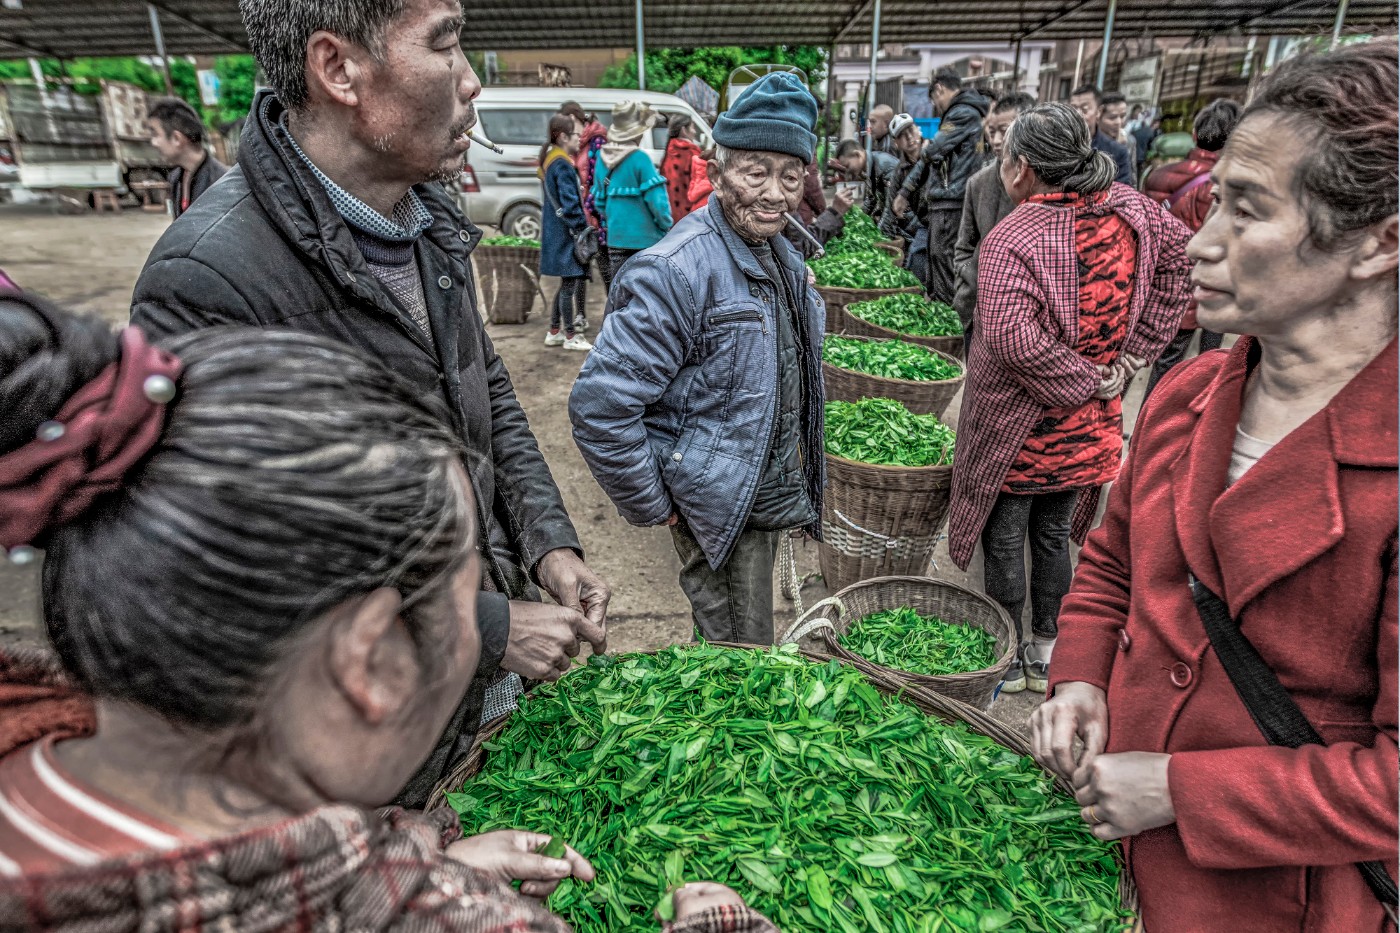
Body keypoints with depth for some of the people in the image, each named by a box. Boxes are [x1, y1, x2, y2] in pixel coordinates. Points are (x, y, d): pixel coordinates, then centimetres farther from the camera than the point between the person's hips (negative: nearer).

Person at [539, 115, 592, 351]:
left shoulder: (550, 160, 15)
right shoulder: (562, 165, -16)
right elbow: (569, 204, -20)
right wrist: (582, 229, -15)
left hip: (555, 231, 10)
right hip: (566, 233, -10)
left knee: (567, 283, 16)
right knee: (571, 283, -2)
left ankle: (554, 332, 23)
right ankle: (570, 337, 6)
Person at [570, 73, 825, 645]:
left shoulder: (781, 255, 6)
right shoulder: (675, 273, -24)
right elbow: (599, 407, -27)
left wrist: (799, 485, 18)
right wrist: (653, 507, -17)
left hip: (773, 493, 8)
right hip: (720, 508, -8)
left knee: (732, 657, 26)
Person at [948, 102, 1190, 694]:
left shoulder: (1010, 240, -23)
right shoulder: (1128, 209, -2)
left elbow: (1011, 337, -35)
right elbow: (1182, 257, 5)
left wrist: (1081, 382, -20)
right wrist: (1133, 354, 1)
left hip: (1017, 429, -6)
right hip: (1088, 430, 6)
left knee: (1004, 544, 12)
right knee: (1054, 535, 22)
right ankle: (1045, 653, 37)